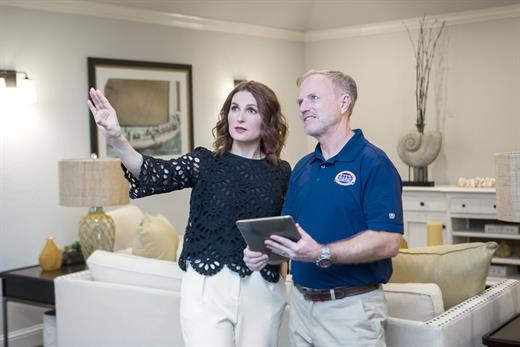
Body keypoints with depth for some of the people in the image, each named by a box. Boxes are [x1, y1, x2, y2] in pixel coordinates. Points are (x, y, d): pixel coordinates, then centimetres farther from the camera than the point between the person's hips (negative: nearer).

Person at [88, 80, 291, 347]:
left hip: (263, 289, 2)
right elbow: (158, 174, -19)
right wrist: (117, 141, -35)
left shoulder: (281, 172, 6)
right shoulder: (204, 161, 0)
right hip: (206, 286, -2)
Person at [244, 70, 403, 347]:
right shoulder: (302, 167, 11)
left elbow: (388, 242, -21)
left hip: (351, 306, -6)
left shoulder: (373, 163, -12)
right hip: (300, 303, 7)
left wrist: (322, 254, -30)